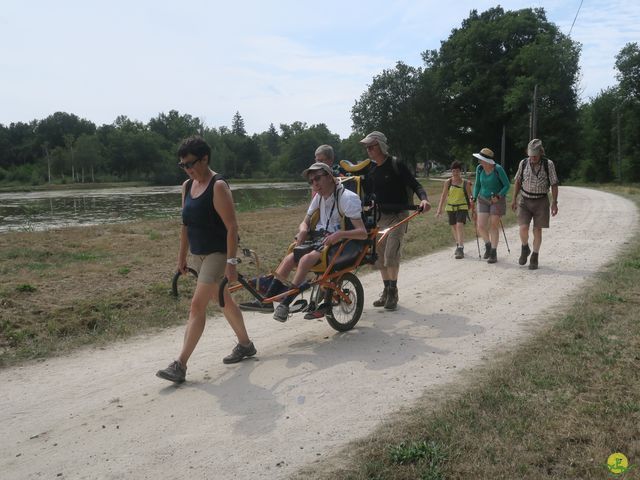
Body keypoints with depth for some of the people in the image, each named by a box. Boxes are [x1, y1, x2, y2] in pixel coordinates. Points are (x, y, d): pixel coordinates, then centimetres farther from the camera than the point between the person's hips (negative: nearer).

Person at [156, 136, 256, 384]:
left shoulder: (218, 186, -16)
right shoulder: (187, 186, 8)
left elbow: (232, 226, -20)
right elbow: (185, 224, 14)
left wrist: (231, 262, -24)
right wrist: (182, 256, 14)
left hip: (218, 254, -8)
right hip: (198, 255, 8)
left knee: (197, 306, -10)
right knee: (224, 300, 18)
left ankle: (180, 365, -5)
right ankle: (245, 345, 34)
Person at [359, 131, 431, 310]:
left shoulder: (396, 165, -10)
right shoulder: (371, 170, 8)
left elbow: (415, 185, -15)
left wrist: (424, 199, -33)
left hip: (397, 216, -6)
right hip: (379, 216, 7)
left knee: (391, 254, -17)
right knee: (379, 256, 8)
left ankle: (393, 292, -3)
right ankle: (387, 291, 21)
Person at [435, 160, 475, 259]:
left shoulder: (466, 183, -5)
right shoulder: (448, 182, -1)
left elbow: (470, 197, 0)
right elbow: (443, 196, -1)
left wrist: (473, 210, -1)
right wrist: (440, 209, -5)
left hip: (462, 207, -3)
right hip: (450, 207, 3)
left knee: (460, 225, -18)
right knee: (453, 227, 13)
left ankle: (461, 248, -16)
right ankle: (458, 245, 34)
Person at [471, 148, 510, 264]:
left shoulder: (498, 169, -18)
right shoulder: (479, 168, -5)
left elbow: (507, 185, -10)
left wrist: (498, 196, -22)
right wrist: (474, 198, 0)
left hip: (497, 201, -4)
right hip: (483, 200, 4)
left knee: (494, 226, -2)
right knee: (480, 226, -4)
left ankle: (494, 253, 9)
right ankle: (488, 245, 25)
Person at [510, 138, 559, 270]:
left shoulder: (548, 164, -9)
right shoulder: (523, 163, -3)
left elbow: (554, 185, -4)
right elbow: (518, 182, 9)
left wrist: (554, 203, -10)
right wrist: (514, 199, 8)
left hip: (541, 201, -1)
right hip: (525, 201, 1)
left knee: (537, 231, 2)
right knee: (523, 228, -12)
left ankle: (534, 258, 16)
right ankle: (525, 249, 17)